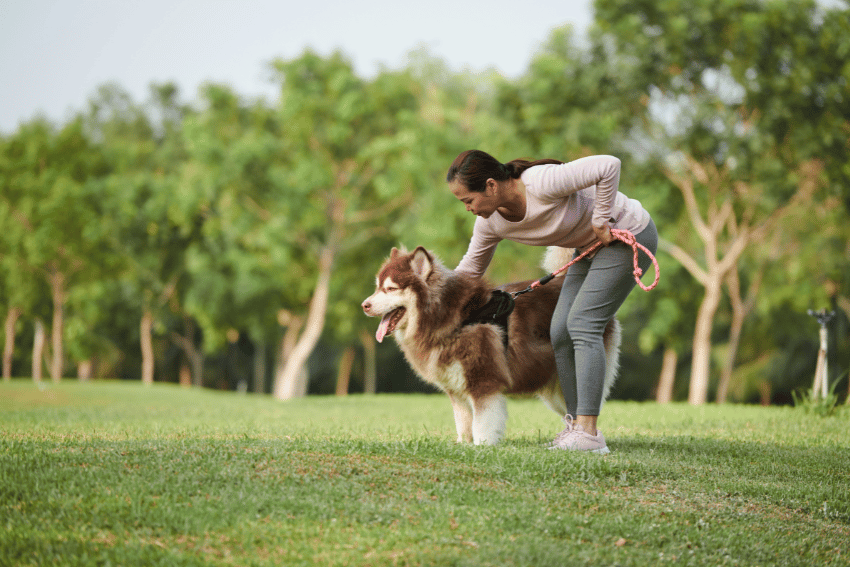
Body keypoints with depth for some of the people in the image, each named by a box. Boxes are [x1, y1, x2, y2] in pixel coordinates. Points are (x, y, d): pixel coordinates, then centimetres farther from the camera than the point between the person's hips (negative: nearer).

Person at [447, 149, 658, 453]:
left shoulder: (542, 183, -33)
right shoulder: (490, 223, -8)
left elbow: (609, 166, -33)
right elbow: (469, 270, 6)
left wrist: (601, 221, -26)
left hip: (629, 235, -8)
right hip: (591, 246, 8)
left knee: (582, 324, -17)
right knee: (561, 332, -1)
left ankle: (588, 433, -20)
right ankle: (576, 424, 6)